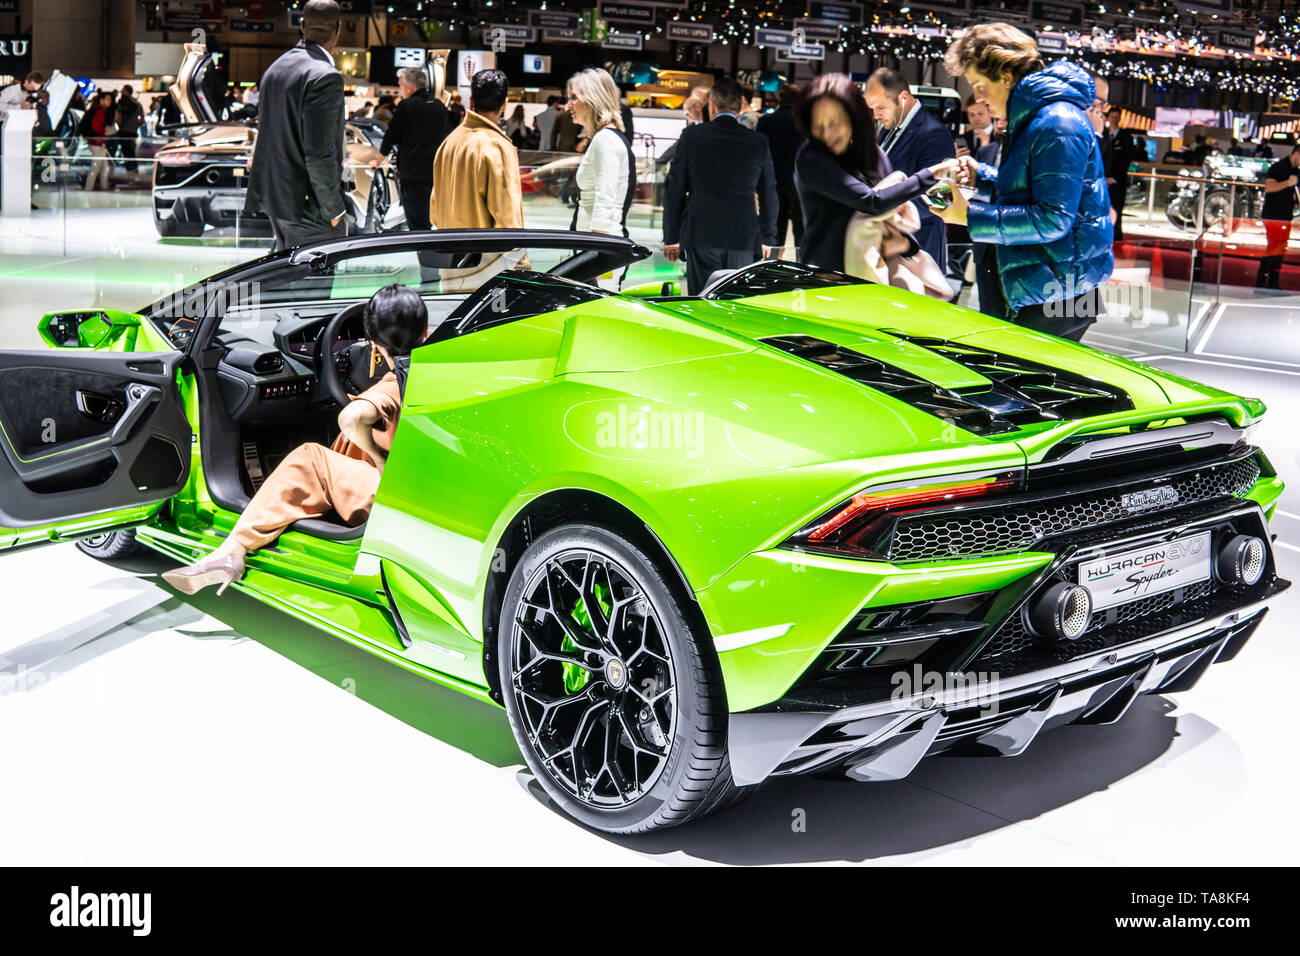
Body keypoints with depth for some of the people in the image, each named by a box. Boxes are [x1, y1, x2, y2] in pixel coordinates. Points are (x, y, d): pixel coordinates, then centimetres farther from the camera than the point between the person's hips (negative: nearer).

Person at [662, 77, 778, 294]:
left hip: (701, 236, -1)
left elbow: (674, 190, 2)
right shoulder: (758, 142, 4)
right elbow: (769, 195, 10)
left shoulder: (692, 136, 0)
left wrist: (671, 237, 9)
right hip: (744, 239, 1)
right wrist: (767, 238, 20)